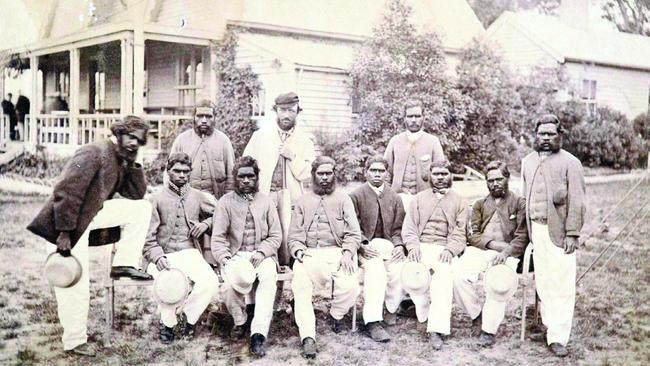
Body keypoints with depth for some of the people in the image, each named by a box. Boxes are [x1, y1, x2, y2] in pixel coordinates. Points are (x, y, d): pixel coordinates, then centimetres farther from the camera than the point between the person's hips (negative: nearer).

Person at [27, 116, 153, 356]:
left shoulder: (122, 162, 7)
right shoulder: (94, 154, -20)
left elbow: (137, 194, 10)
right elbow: (66, 192, -26)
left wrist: (133, 164, -3)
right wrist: (64, 234, -27)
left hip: (92, 214, 8)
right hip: (68, 222, -8)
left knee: (142, 208, 2)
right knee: (75, 284, -4)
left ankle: (123, 264, 5)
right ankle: (75, 341, 13)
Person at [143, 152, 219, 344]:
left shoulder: (197, 197, 15)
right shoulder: (156, 199, 6)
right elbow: (148, 237, 0)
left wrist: (205, 224, 5)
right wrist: (158, 257, -18)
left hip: (190, 253, 2)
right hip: (164, 255, -2)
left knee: (211, 282, -27)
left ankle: (189, 316, 1)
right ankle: (168, 321, -4)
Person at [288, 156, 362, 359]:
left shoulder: (343, 199, 15)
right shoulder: (303, 201, 20)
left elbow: (354, 233, 5)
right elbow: (294, 235, 12)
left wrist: (347, 253, -12)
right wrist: (298, 251, -8)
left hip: (336, 252, -1)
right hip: (309, 254, 1)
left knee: (350, 286, -28)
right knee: (300, 287, -29)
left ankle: (336, 314, 5)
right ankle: (308, 337, -26)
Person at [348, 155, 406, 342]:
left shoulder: (394, 198, 16)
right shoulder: (356, 196, 6)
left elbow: (398, 228, 13)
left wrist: (399, 245, -6)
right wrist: (362, 245, -16)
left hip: (389, 243, 3)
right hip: (366, 246, -3)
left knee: (401, 269, -26)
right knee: (375, 269, -33)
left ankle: (391, 307, 2)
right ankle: (373, 322, -33)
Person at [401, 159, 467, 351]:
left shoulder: (459, 202, 17)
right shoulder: (419, 198, 19)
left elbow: (460, 232, 5)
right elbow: (409, 226, 9)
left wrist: (450, 249, -12)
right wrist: (413, 245, -9)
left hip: (445, 249, -1)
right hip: (421, 246, 1)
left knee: (444, 277, -28)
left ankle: (436, 329, -30)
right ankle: (424, 309, 1)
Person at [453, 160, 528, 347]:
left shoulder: (520, 203, 11)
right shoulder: (480, 204, 21)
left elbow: (522, 237, 0)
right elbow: (472, 235, 10)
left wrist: (506, 252, -18)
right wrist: (494, 244, -8)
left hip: (506, 253, -3)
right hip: (479, 250, 3)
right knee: (460, 276, -26)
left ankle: (489, 330, -21)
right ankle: (478, 314, -4)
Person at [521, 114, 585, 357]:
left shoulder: (570, 162, -3)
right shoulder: (528, 161, 13)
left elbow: (577, 202, -7)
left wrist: (572, 234, -12)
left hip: (558, 231, -5)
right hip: (536, 230, 5)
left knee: (561, 284, -5)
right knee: (542, 282, 9)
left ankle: (558, 337, -1)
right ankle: (549, 327, 21)